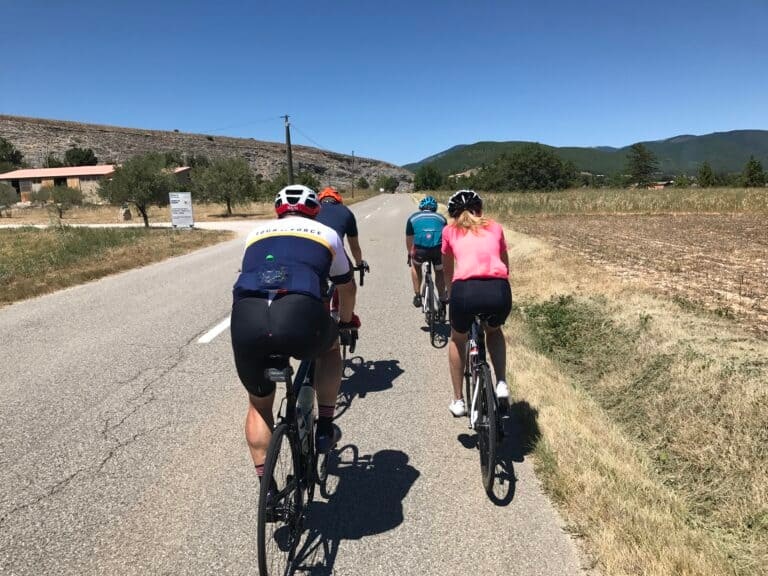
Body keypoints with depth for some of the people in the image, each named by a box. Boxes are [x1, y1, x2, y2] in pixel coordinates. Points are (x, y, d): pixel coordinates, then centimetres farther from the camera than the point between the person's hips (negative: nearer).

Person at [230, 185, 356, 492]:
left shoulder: (256, 233, 32)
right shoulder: (326, 234, 26)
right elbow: (346, 287, 39)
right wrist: (345, 322, 59)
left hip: (246, 319, 3)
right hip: (299, 314, -2)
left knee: (259, 404, 28)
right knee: (330, 347, 35)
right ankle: (324, 429, 35)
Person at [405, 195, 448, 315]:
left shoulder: (413, 217, 25)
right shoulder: (441, 218, 28)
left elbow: (409, 240, 31)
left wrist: (410, 255, 48)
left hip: (420, 250, -1)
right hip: (439, 249, 1)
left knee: (415, 265, 32)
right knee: (439, 272, 29)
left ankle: (417, 296, 27)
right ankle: (442, 302, 26)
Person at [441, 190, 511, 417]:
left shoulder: (450, 231, 22)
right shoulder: (495, 227, 25)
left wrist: (451, 295, 50)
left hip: (465, 290, -1)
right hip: (499, 291, 2)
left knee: (457, 340, 30)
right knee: (494, 331, 36)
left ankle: (458, 401, 32)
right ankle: (501, 384, 22)